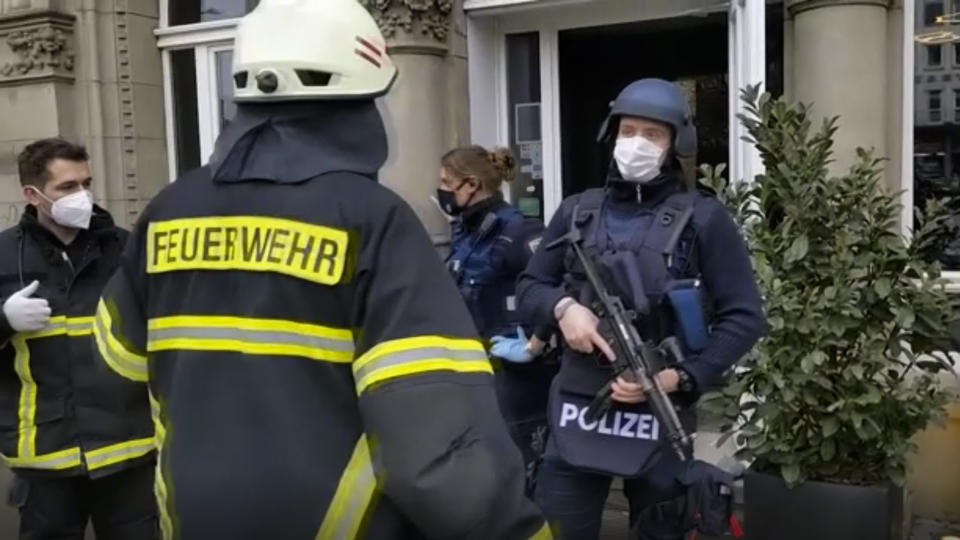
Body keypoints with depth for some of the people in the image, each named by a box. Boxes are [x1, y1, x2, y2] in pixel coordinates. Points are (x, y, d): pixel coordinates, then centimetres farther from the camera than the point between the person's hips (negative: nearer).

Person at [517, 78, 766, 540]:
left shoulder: (703, 217, -2)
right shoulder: (577, 211, 8)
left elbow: (744, 317, -4)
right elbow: (529, 286, 13)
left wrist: (685, 378, -16)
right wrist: (562, 306, -9)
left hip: (660, 416, -2)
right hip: (577, 413, 2)